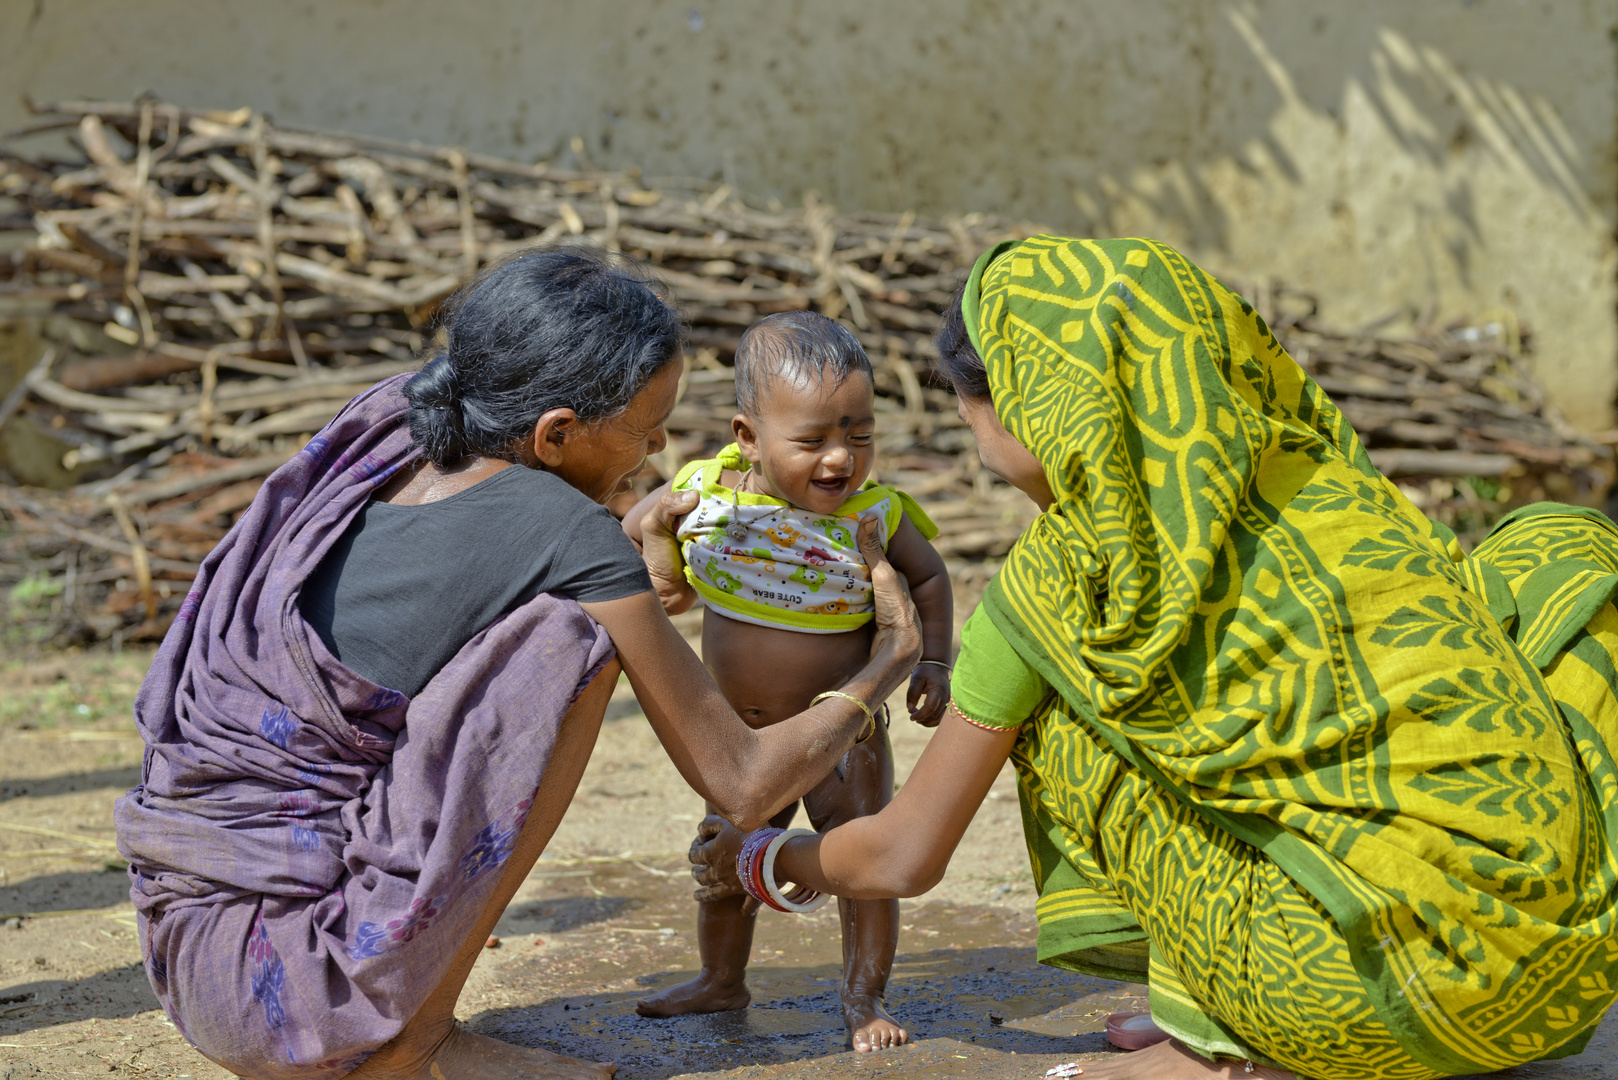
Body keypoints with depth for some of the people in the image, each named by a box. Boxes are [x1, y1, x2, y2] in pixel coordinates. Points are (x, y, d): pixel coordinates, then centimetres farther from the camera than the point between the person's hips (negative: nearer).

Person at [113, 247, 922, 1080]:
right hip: (293, 990, -8)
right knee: (569, 639, -12)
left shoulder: (387, 428, 7)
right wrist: (882, 671, 13)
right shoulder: (574, 535, -12)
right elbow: (743, 787, -4)